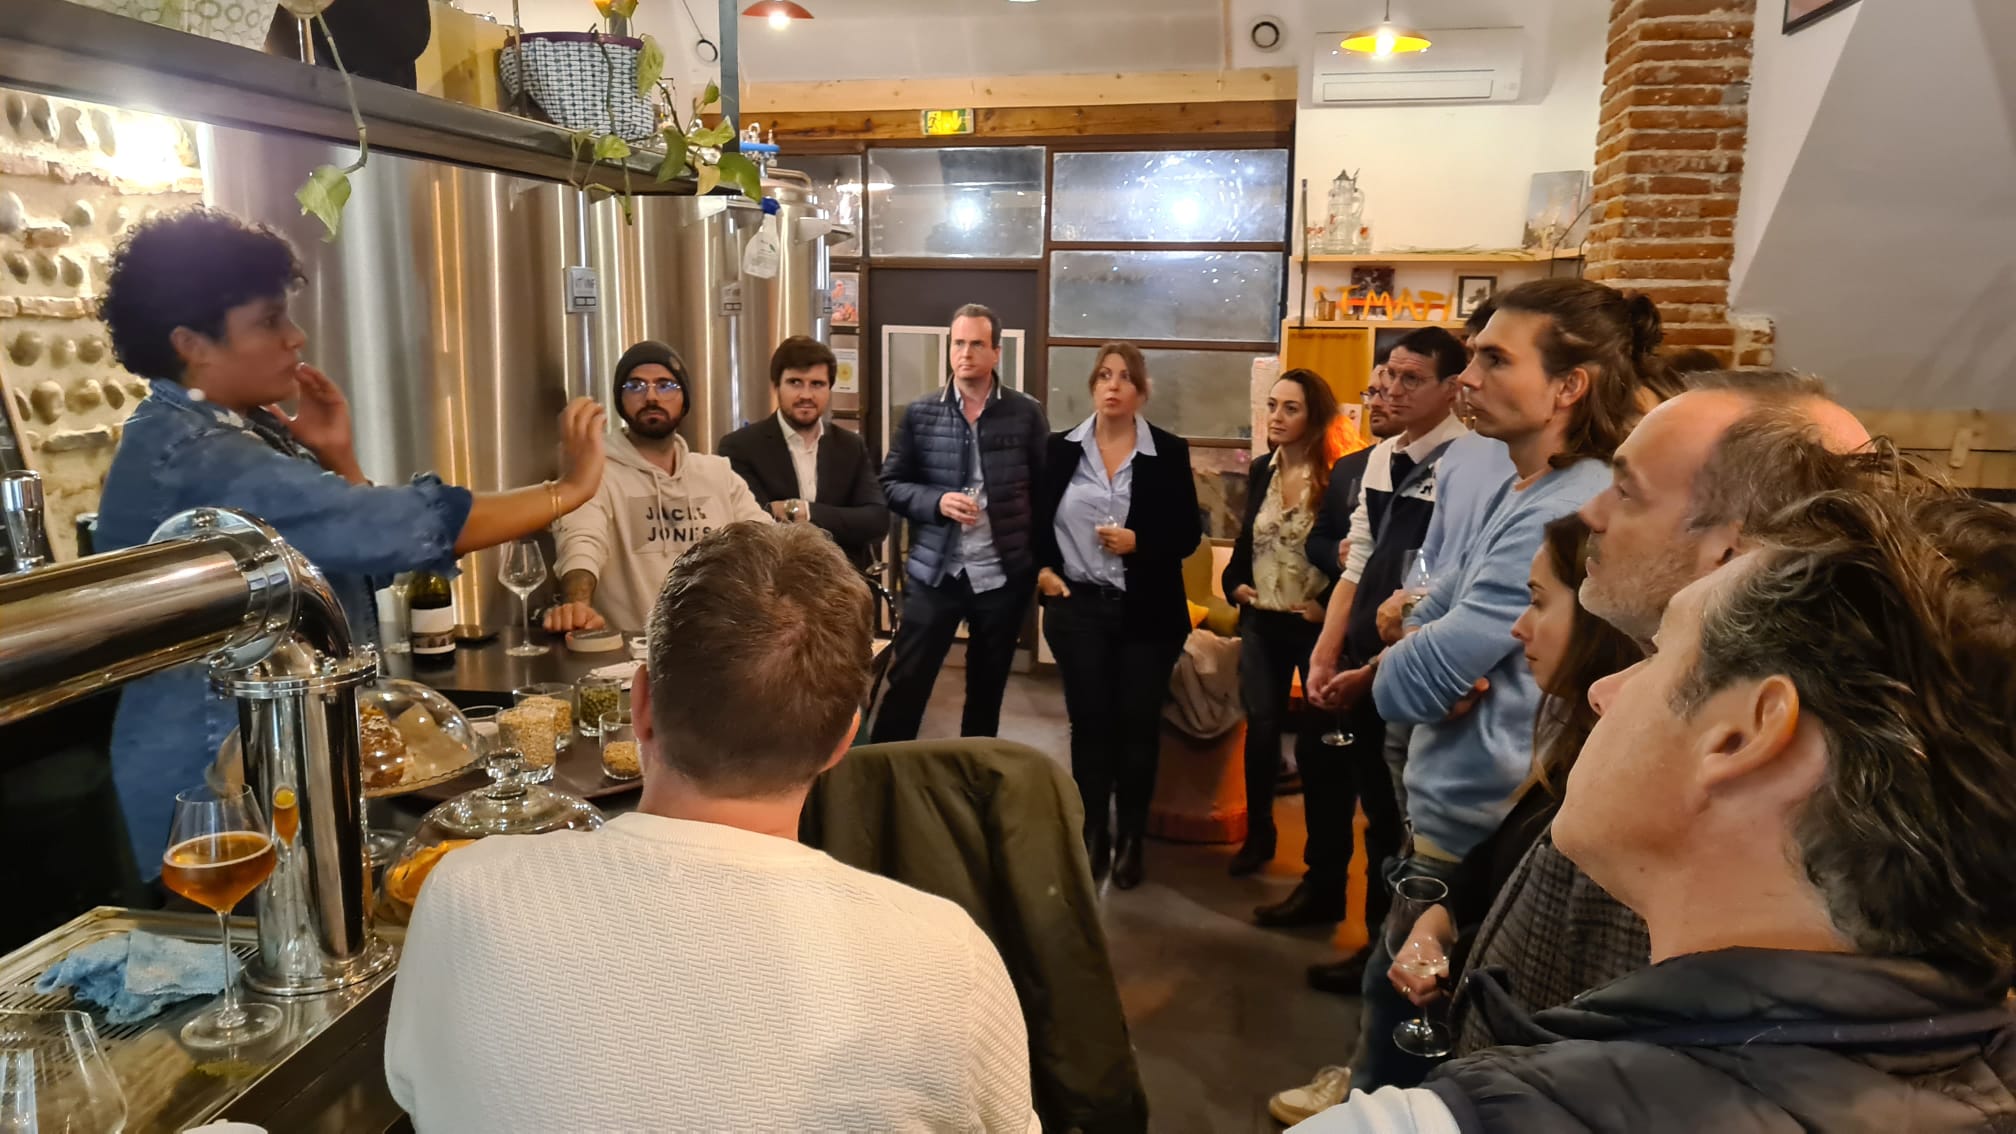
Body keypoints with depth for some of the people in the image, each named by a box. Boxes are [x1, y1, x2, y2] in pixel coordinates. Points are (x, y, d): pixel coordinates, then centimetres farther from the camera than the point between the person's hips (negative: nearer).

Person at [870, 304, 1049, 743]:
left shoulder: (1026, 413, -2)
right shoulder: (920, 414, 0)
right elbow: (890, 484, 3)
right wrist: (937, 502, -15)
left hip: (1003, 575, 1)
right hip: (933, 573, 0)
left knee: (987, 691, 15)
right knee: (905, 686, -1)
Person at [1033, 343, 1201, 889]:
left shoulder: (1170, 452, -2)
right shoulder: (1060, 448, 4)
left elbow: (1188, 535, -2)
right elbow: (1037, 520, 11)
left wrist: (1139, 543, -18)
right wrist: (1041, 570, -4)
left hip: (1147, 611, -1)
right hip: (1078, 606, 1)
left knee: (1137, 725, 5)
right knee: (1088, 722, 5)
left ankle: (1130, 840, 20)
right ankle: (1092, 836, 19)